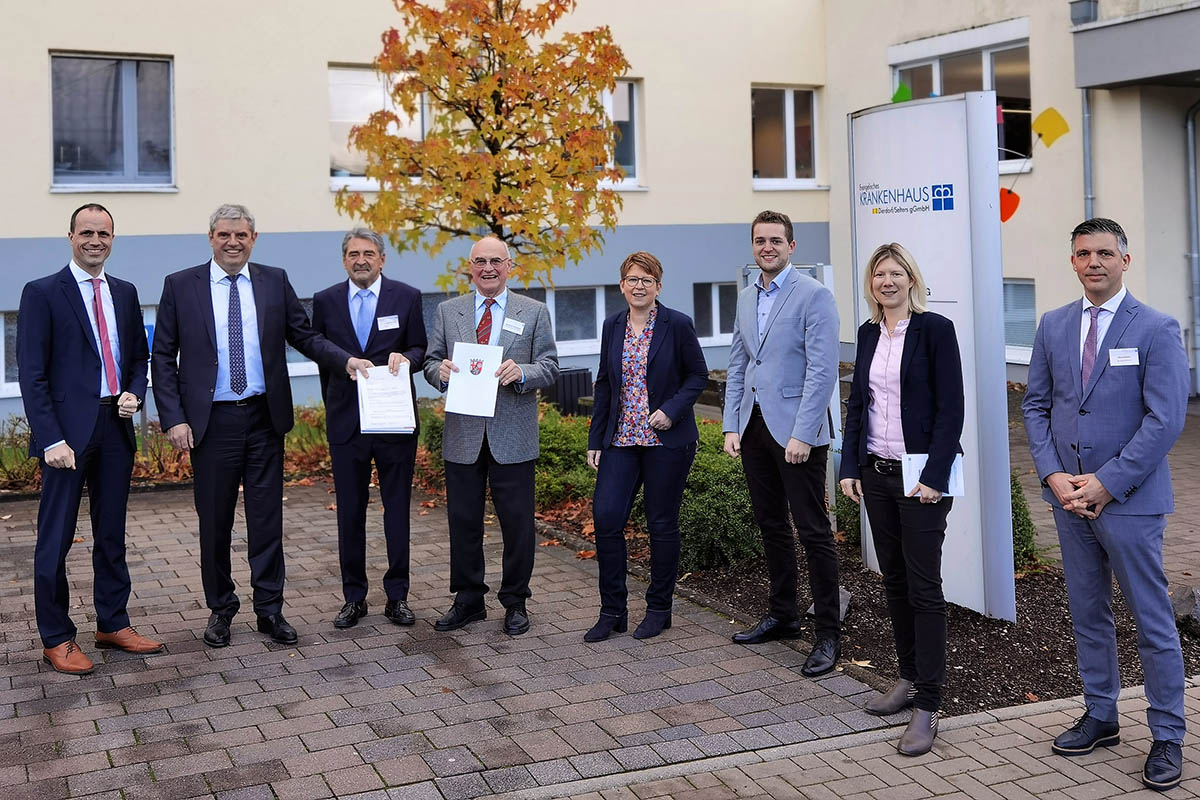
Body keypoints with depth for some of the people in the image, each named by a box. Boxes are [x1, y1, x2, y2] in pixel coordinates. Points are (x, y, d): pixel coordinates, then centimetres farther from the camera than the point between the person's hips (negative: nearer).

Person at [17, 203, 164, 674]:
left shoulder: (125, 293, 12)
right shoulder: (42, 294, -4)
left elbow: (139, 356, 20)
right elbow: (32, 374, -8)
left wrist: (134, 393, -1)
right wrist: (50, 438, -15)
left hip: (116, 425, 5)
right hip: (67, 429, -5)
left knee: (112, 533, 13)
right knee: (56, 538, 1)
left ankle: (113, 624, 24)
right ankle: (56, 639, 11)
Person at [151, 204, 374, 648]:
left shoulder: (275, 281, 6)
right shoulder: (180, 286, 1)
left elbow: (304, 336, 9)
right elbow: (163, 357, 1)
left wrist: (347, 360, -8)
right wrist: (173, 418, -7)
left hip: (264, 416, 1)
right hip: (211, 421, -1)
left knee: (267, 517, 5)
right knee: (214, 520, 8)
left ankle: (269, 608, 15)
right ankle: (220, 608, 23)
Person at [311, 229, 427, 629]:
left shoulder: (407, 297, 2)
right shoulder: (325, 301, 5)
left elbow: (420, 349, 6)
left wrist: (405, 357, -16)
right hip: (346, 422, 1)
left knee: (398, 508, 5)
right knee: (350, 512, 6)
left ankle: (397, 596, 14)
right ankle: (353, 598, 16)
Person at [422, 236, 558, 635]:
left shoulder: (534, 312, 5)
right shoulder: (447, 311, 10)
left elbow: (549, 367, 1)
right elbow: (431, 362, 9)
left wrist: (521, 373, -19)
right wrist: (440, 371, -14)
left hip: (512, 436, -2)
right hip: (463, 434, 2)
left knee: (517, 522, 3)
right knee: (463, 520, 8)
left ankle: (515, 602, 17)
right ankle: (468, 599, 22)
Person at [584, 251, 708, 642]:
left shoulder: (677, 325, -5)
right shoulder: (612, 326, 8)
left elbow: (698, 374, 0)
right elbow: (604, 384, 11)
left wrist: (672, 409, -16)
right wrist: (595, 439, 8)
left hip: (666, 441, -4)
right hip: (621, 440, 4)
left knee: (662, 524, 4)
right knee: (605, 517, -5)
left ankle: (659, 610, 20)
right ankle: (612, 612, 8)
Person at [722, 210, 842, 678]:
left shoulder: (814, 296, -9)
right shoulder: (746, 299, 14)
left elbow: (823, 371, -15)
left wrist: (802, 434, -19)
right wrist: (732, 425, 8)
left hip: (795, 429, -7)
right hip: (754, 428, 7)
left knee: (813, 532, -4)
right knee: (771, 525, 15)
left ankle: (828, 634, 2)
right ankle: (783, 615, 28)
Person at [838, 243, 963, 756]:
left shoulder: (935, 329, -8)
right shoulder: (868, 334, 11)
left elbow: (950, 409, -11)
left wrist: (935, 477, -17)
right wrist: (850, 467, 6)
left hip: (921, 477, -6)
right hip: (875, 473, 6)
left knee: (923, 585, -4)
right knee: (893, 580, 13)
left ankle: (927, 707, 0)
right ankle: (909, 679, 25)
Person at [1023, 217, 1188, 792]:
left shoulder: (1156, 329, -8)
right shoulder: (1053, 326, 8)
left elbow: (1165, 420, -13)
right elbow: (1035, 405, 10)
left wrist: (1106, 483, -16)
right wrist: (1054, 476, -4)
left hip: (1129, 500, -5)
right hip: (1069, 497, 5)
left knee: (1153, 621, 2)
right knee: (1087, 614, 15)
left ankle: (1167, 738, 14)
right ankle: (1100, 718, 28)